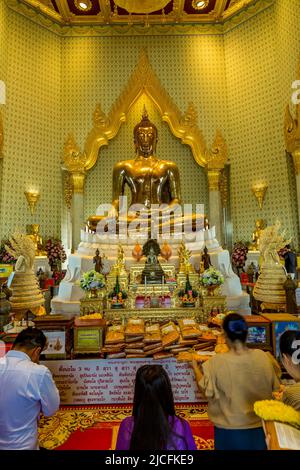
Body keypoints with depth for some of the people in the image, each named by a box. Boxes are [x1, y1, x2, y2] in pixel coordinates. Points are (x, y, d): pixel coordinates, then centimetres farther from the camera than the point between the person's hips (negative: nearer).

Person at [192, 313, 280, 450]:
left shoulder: (216, 362, -25)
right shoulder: (262, 357, -16)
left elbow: (204, 388, -11)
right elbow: (274, 387, -2)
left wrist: (195, 367, 4)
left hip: (230, 431, -1)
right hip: (260, 427, 2)